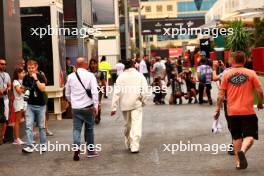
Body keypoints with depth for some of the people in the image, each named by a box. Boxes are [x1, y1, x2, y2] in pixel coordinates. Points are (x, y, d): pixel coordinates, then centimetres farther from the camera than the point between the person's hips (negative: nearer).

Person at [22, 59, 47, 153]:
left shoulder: (40, 76, -7)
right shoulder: (26, 78, 4)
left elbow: (43, 88, -20)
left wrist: (36, 79, -24)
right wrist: (25, 91, -2)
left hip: (40, 105, -2)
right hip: (30, 105, 2)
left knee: (41, 126, 7)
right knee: (28, 126, -8)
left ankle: (43, 144, 21)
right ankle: (29, 146, -9)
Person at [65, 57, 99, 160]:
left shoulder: (70, 77, 3)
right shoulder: (90, 76, -7)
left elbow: (67, 94, 11)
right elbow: (94, 92, -14)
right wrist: (95, 106, -12)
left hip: (75, 108, 2)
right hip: (88, 107, -2)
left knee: (76, 129, 4)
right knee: (89, 129, 12)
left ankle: (76, 148, -16)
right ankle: (90, 151, 20)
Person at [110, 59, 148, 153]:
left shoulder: (121, 77, 2)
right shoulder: (140, 76, 0)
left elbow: (116, 92, -3)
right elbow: (144, 90, -8)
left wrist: (114, 107, -2)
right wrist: (143, 101, 8)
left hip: (125, 104, 2)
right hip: (136, 103, -2)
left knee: (128, 125, 16)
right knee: (136, 125, -4)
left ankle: (128, 144, 25)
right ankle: (134, 146, -12)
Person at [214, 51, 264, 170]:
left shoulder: (226, 74, 1)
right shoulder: (251, 73, -2)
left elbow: (221, 95, 1)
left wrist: (218, 109, 8)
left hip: (232, 112, 2)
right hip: (248, 111, -2)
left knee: (236, 137, 14)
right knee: (249, 136, 2)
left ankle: (238, 162, 15)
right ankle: (242, 150, -26)